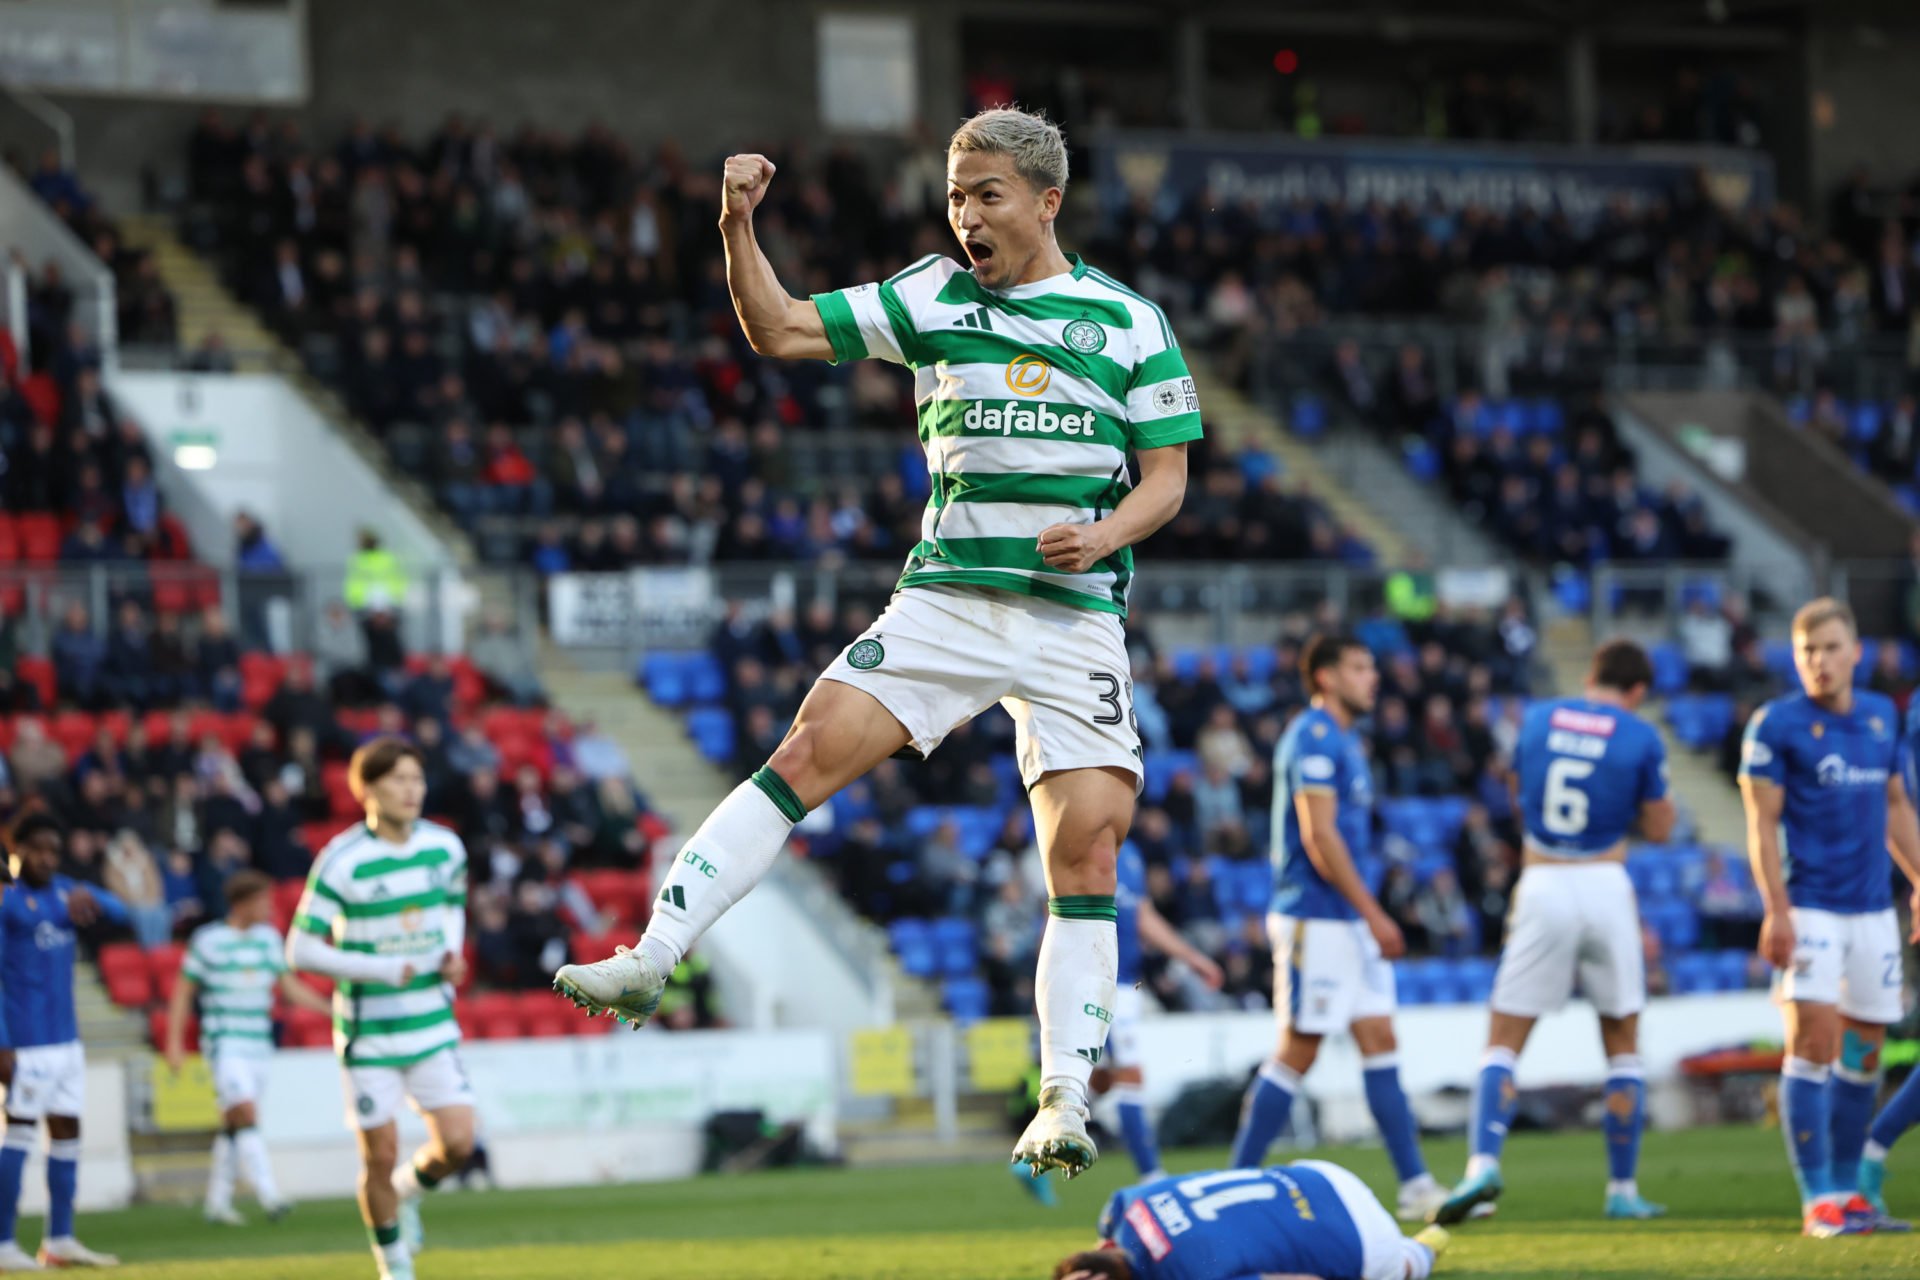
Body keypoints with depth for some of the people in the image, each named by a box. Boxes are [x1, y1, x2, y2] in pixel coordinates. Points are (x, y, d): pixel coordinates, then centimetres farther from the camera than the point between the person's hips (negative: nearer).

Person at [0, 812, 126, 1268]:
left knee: (66, 1129, 9)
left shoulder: (63, 891, 11)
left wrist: (89, 899, -13)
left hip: (66, 1038, 7)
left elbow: (119, 911, 10)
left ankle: (60, 1240, 16)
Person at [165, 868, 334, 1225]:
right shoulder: (208, 941, -5)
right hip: (224, 1044, -6)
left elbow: (290, 987, 15)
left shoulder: (268, 938, 10)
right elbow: (183, 991, 0)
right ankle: (267, 1195, -27)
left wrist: (331, 1008, 5)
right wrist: (174, 1042, -6)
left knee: (233, 1124, 10)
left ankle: (218, 1202, 18)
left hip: (258, 1045, 6)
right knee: (246, 1114, -19)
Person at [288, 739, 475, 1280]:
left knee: (458, 1143, -7)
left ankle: (409, 1191, 26)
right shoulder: (342, 861, -15)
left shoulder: (445, 848, 0)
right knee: (381, 1155, 0)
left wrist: (453, 953, 0)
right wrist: (380, 971, -21)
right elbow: (300, 950, -13)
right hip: (369, 1032, -4)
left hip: (433, 1026, 4)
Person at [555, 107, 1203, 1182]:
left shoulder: (1129, 321, 3)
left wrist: (1106, 531, -15)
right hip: (946, 597, 1)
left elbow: (1167, 478, 5)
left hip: (1075, 618, -1)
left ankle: (1064, 1103, -3)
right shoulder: (932, 297, 8)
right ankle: (651, 958, -17)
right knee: (811, 749, -16)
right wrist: (739, 226, -10)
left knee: (1086, 844, -9)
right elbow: (781, 331, 6)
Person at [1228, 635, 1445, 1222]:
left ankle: (1416, 1185, 6)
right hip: (1315, 918, -10)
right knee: (1298, 1052, -6)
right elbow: (1319, 836, -19)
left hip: (1349, 920, 10)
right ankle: (1239, 1180, 1)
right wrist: (1374, 913, -19)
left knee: (1380, 1042, 6)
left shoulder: (1344, 739, 18)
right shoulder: (1313, 738, -13)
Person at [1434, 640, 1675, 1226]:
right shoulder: (1640, 738, -3)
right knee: (1623, 1046, 13)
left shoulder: (1537, 719, 6)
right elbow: (1657, 828, 6)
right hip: (1606, 887, -1)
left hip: (1542, 888, 1)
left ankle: (1484, 1162, -18)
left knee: (1504, 1042, 4)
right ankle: (1623, 1189, 13)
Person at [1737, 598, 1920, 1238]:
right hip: (1810, 908, -5)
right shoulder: (1776, 724, -5)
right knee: (1813, 1037, -13)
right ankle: (1818, 1201, -12)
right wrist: (1776, 910, -16)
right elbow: (1761, 822, -8)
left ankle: (1848, 1191, 18)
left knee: (1863, 1052, 8)